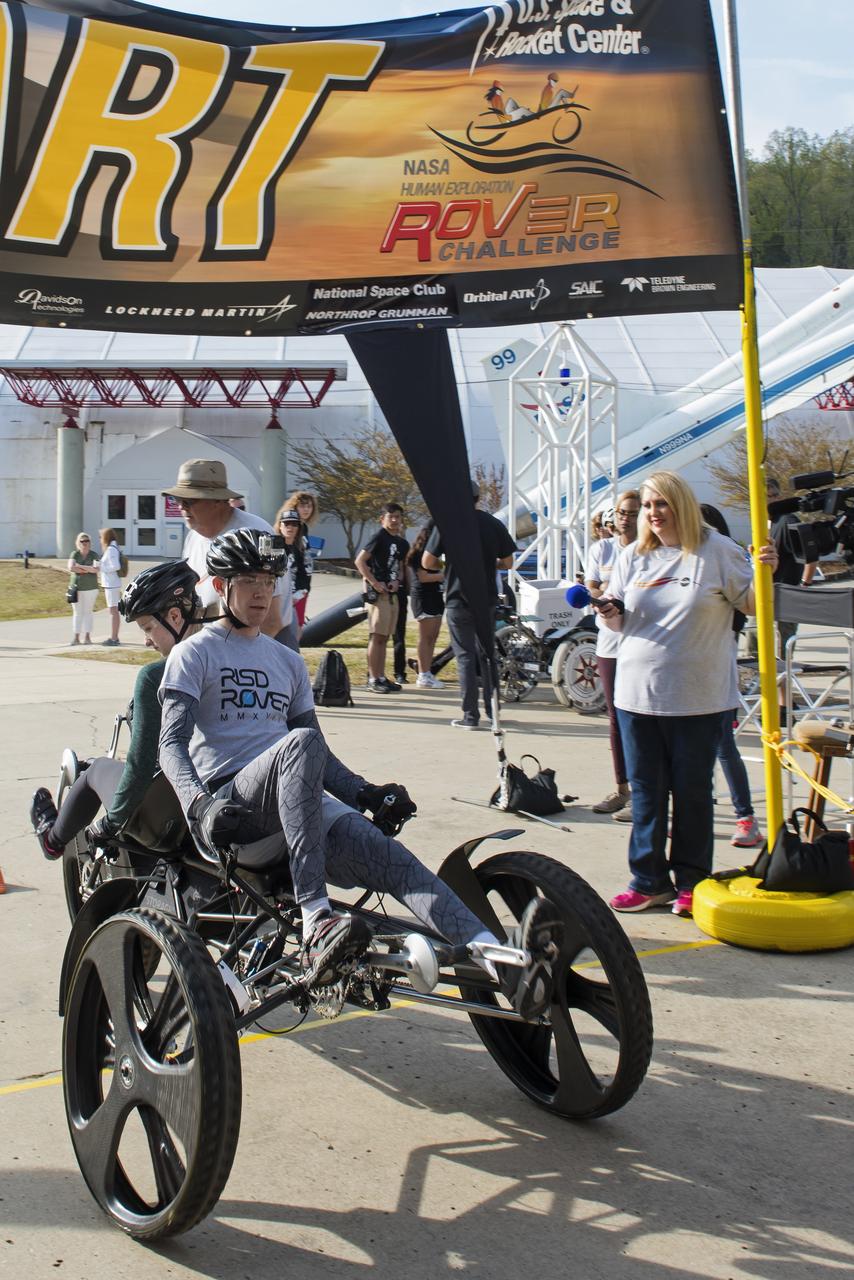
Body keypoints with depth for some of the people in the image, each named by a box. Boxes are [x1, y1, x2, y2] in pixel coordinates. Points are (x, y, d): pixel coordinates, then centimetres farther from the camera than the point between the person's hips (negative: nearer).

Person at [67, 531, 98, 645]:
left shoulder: (93, 555, 0)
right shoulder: (74, 554, 3)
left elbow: (96, 569, -14)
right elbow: (71, 568, -12)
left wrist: (80, 567, -13)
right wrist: (88, 570, -10)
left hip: (90, 588, -1)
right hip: (76, 587, 1)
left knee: (88, 612, 2)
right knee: (77, 612, 2)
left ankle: (87, 637, 7)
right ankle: (76, 637, 3)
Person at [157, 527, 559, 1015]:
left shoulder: (287, 662, 26)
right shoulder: (194, 654, 10)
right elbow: (172, 743, -4)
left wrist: (365, 792, 8)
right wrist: (200, 804, -23)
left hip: (297, 802, 4)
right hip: (231, 805, -4)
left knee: (389, 855, -25)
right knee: (300, 741, -36)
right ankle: (315, 921, -45)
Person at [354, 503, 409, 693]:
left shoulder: (403, 543, 14)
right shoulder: (379, 537, -8)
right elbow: (359, 561, -13)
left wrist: (397, 581, 1)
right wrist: (374, 583, -17)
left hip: (392, 593, 7)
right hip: (377, 593, -7)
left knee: (384, 638, 10)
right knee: (376, 636, -6)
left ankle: (381, 677, 15)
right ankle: (373, 678, -3)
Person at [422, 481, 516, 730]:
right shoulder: (494, 524, 2)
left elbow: (427, 562, -7)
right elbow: (508, 562, 5)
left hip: (458, 600, -3)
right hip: (487, 599, 3)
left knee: (465, 656, 1)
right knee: (487, 653, 15)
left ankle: (470, 716, -1)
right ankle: (492, 710, 19)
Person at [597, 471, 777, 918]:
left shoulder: (716, 550, -2)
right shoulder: (634, 557, 9)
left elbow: (752, 605, 1)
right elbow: (619, 621, 15)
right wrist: (609, 612, -7)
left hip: (698, 697, -4)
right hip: (637, 693, 4)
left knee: (692, 791, 6)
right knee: (645, 791, 8)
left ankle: (692, 882, 17)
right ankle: (650, 881, 18)